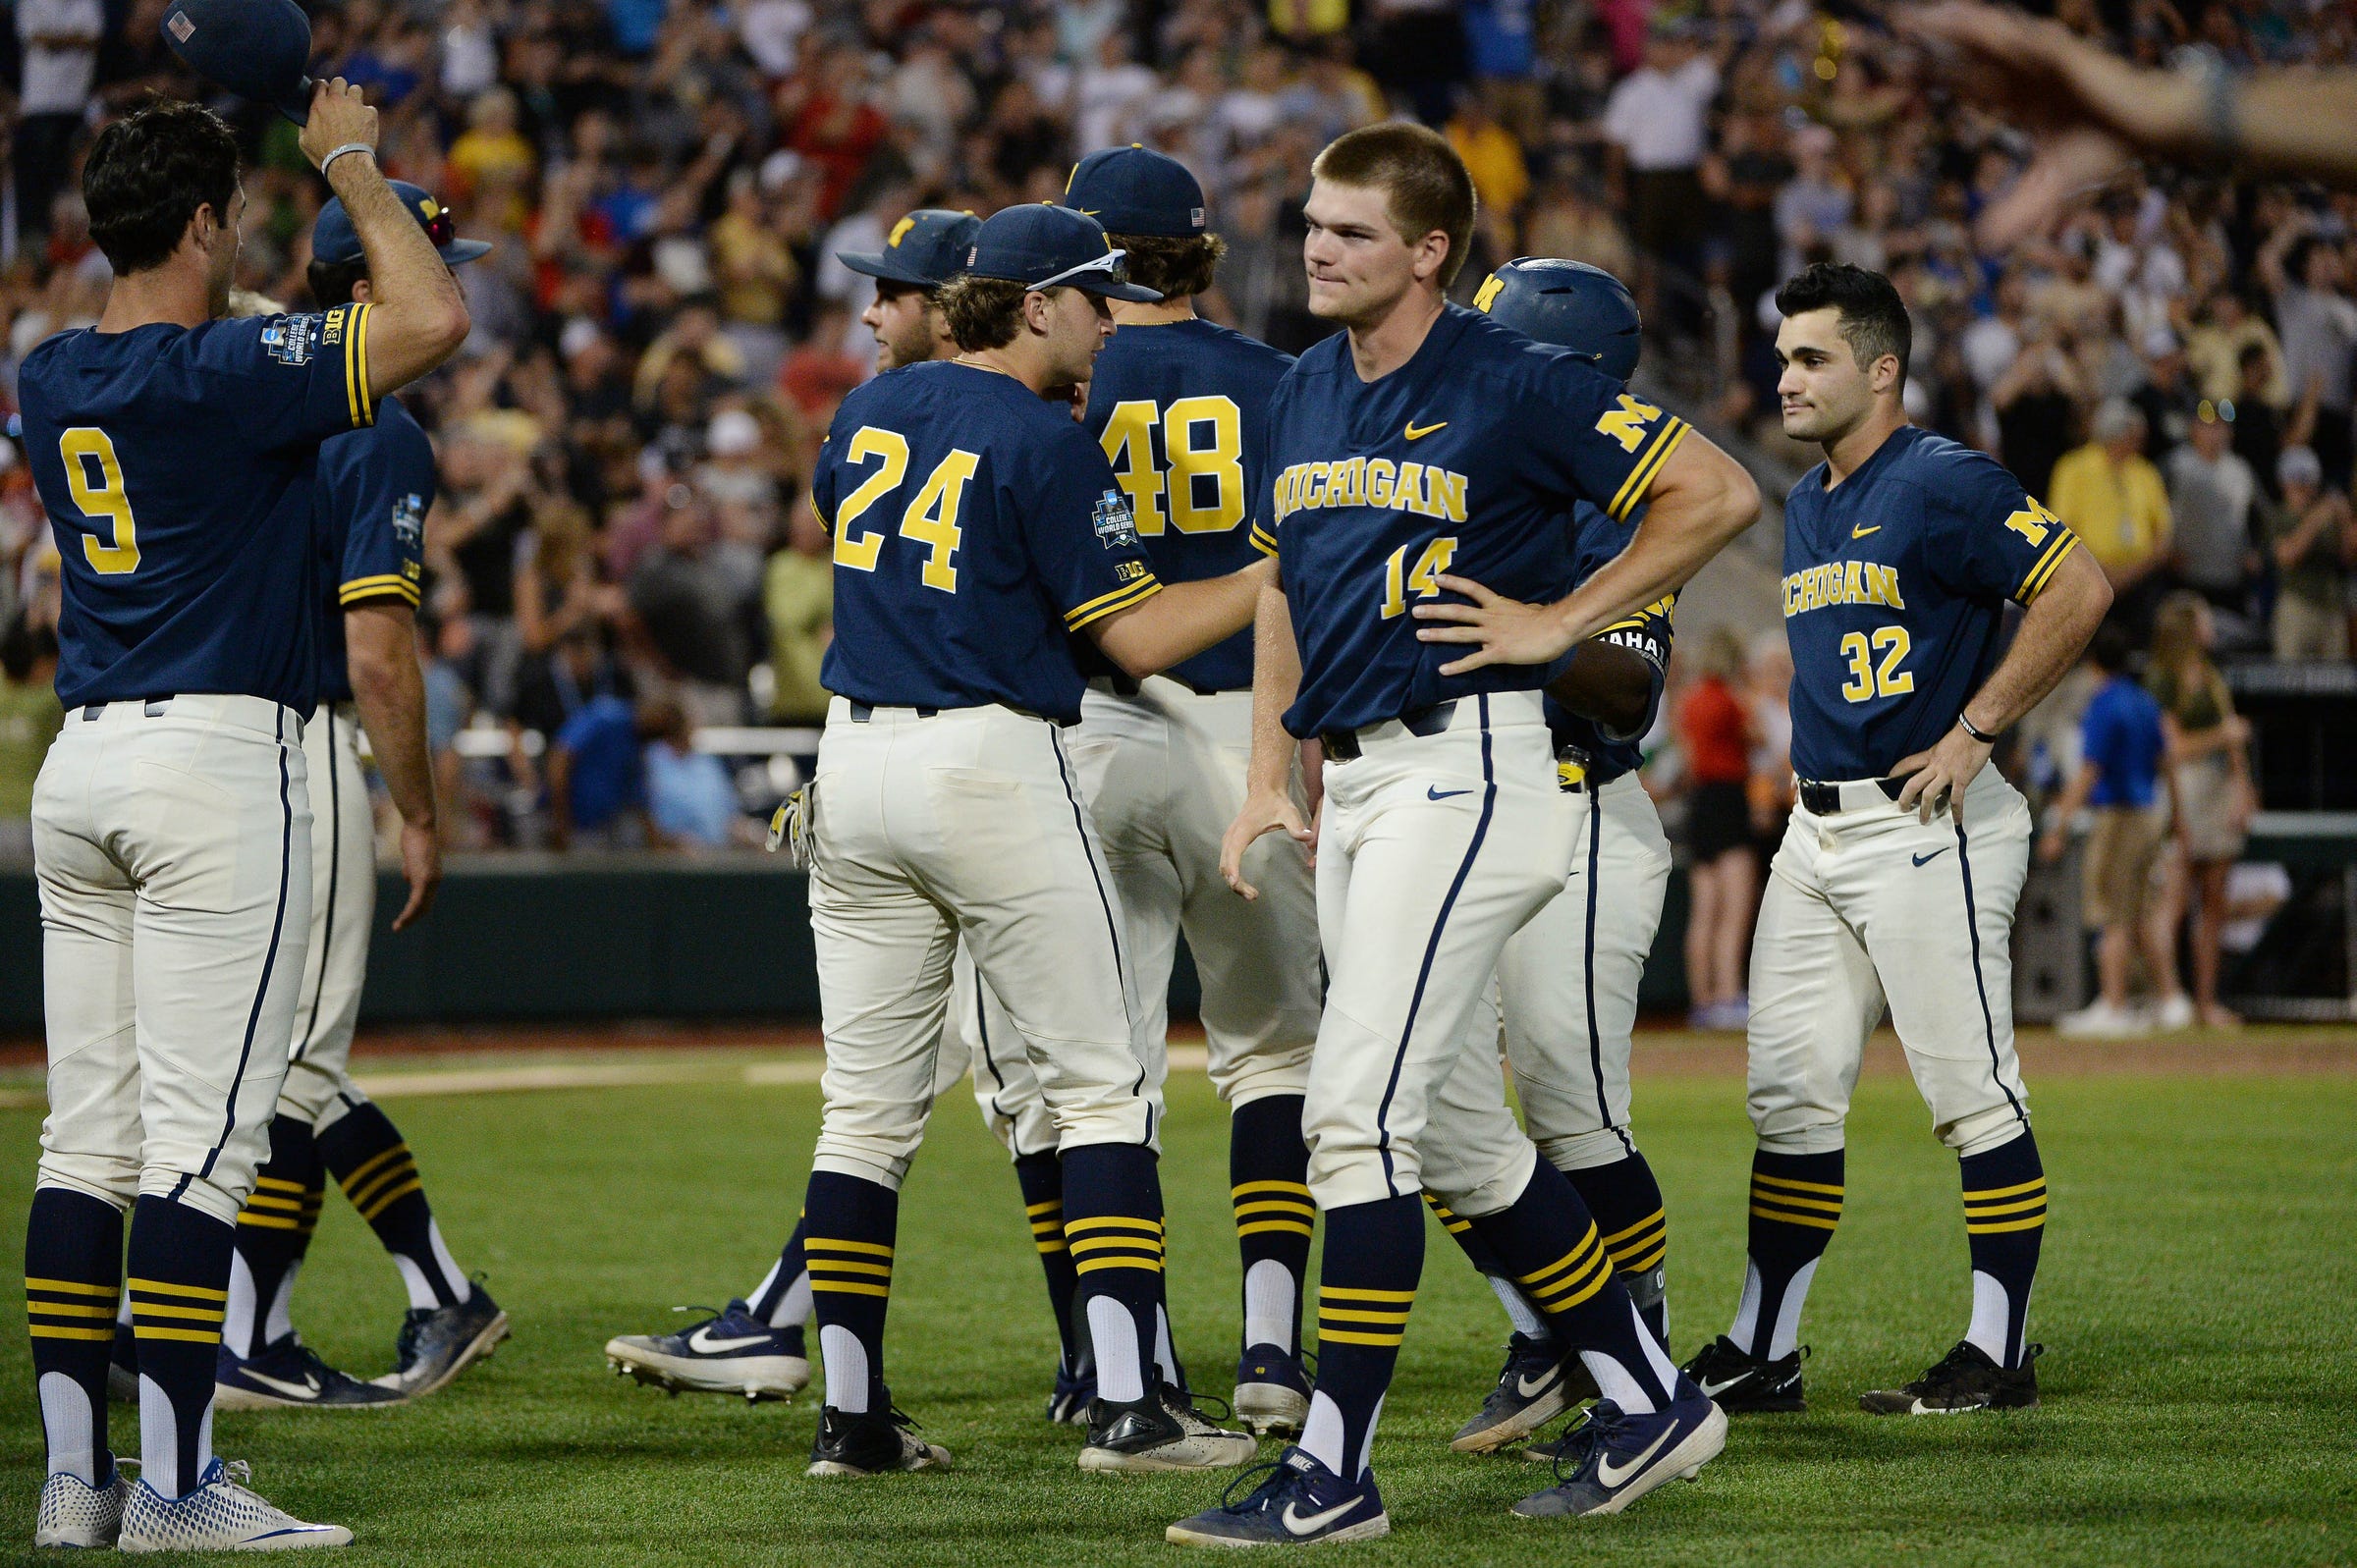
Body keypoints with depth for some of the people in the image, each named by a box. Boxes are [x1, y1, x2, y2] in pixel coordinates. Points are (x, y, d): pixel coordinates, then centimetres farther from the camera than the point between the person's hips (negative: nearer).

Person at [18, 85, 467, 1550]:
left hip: (81, 769, 8)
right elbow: (432, 317, -19)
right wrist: (351, 159, -5)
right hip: (219, 765, -8)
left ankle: (74, 1473, 8)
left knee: (89, 1134, 8)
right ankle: (173, 1485, -9)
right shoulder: (223, 373, -13)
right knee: (203, 1137, -7)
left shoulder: (52, 379, 10)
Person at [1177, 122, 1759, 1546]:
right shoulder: (1307, 395, 13)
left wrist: (1566, 622, -10)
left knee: (1358, 1108, -14)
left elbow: (1720, 493, -8)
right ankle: (1649, 1405, 24)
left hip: (1467, 770, -9)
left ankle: (1333, 1475, -13)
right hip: (1354, 782, 9)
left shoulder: (1515, 387, -10)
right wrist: (1269, 787, 16)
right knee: (1449, 1130, 12)